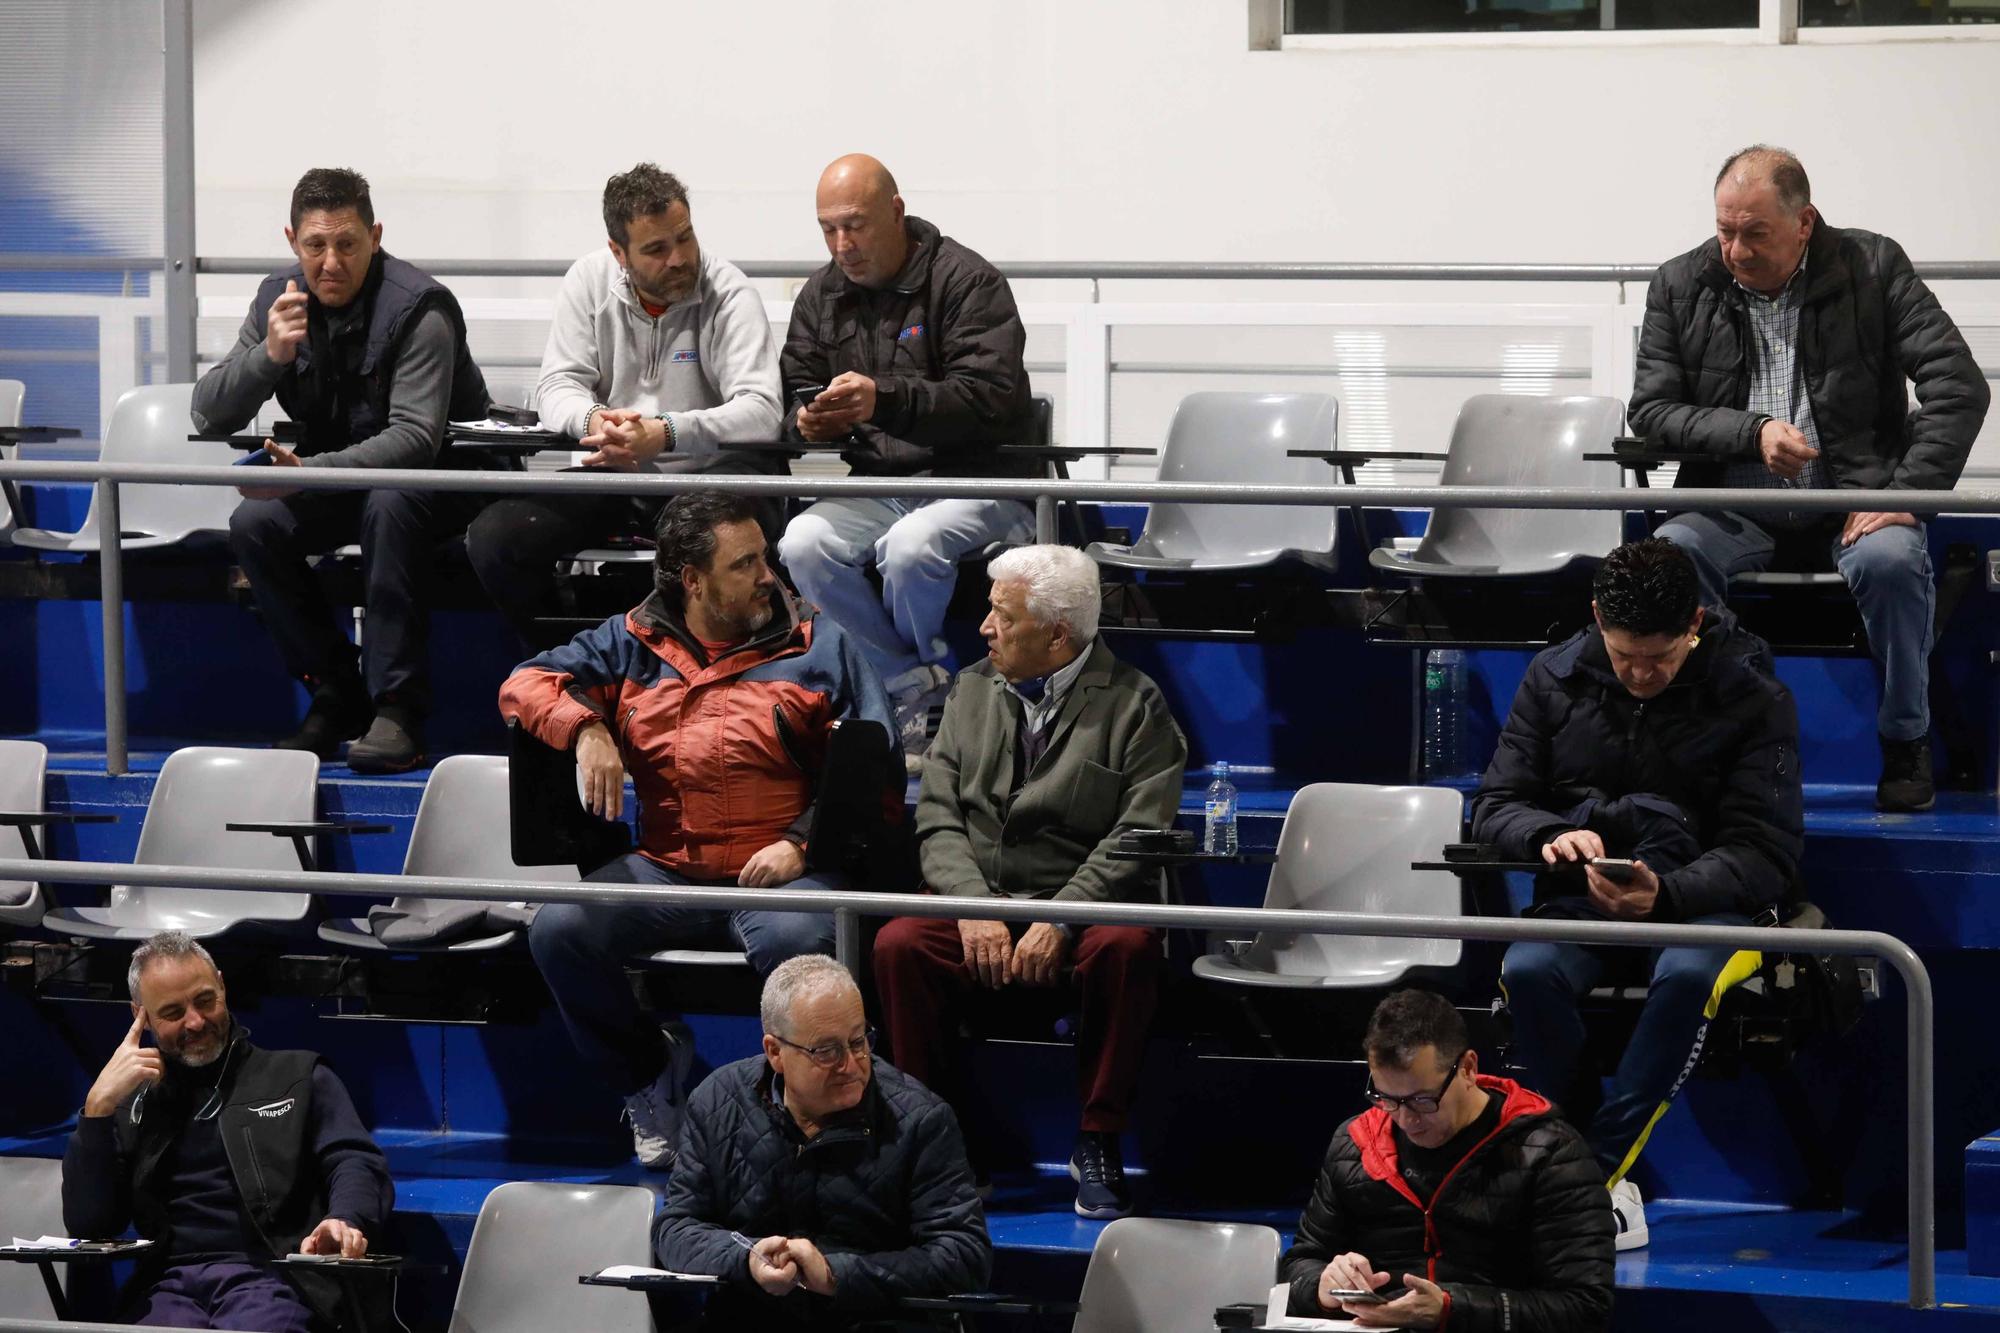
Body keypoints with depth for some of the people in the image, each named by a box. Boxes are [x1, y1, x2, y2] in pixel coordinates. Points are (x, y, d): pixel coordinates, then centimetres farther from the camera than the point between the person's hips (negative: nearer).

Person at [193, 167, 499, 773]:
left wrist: (309, 472, -42)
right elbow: (210, 415, -5)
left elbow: (415, 438, -30)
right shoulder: (279, 300, -2)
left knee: (389, 505, -38)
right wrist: (270, 354, -25)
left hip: (439, 478, -5)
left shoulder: (418, 309, -20)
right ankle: (336, 694, -10)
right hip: (336, 480, 5)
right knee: (252, 524, -23)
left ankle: (398, 707, -35)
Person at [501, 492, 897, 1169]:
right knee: (558, 929, -23)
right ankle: (649, 1072, 4)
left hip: (778, 868, -3)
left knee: (797, 940, -38)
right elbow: (526, 684, 12)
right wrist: (585, 729, -10)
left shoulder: (816, 645, 9)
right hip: (664, 870, 3)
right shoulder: (633, 644, 15)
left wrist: (800, 842, -12)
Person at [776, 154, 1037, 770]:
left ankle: (907, 679, -4)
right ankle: (921, 690, -12)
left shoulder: (967, 281, -8)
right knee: (802, 546, -24)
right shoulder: (822, 294, 12)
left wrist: (884, 399, -31)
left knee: (910, 547, -36)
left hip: (975, 480, -6)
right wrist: (808, 420, -12)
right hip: (877, 483, 6)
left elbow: (990, 398, -19)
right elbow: (793, 392, 15)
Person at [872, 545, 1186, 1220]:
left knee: (1127, 948, -36)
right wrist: (973, 907, -10)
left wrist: (1061, 920, -20)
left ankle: (1097, 1144, -23)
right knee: (897, 946, -27)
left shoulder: (1133, 703, 0)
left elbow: (1142, 835, -9)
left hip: (1085, 910, -3)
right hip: (979, 900, 3)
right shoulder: (972, 690, 14)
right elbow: (937, 817, 8)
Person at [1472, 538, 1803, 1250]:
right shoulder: (1555, 678, 7)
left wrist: (1665, 894, -27)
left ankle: (1599, 1168, -33)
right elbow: (1495, 806, 9)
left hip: (1701, 900, -2)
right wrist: (1552, 836, -16)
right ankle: (1605, 1177, -28)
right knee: (1528, 972, -33)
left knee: (1686, 976, -39)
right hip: (1580, 899, 2)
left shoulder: (1754, 700, -3)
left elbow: (1766, 852, -8)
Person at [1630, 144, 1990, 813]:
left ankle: (1906, 744, -13)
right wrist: (1753, 432, -13)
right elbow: (1651, 409, 4)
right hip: (1736, 508, 2)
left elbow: (1959, 387, -6)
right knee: (1670, 553, -31)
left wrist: (1903, 494, -17)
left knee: (1891, 558, -35)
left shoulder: (1873, 268, -1)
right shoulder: (1681, 286, 5)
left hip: (1852, 500, -2)